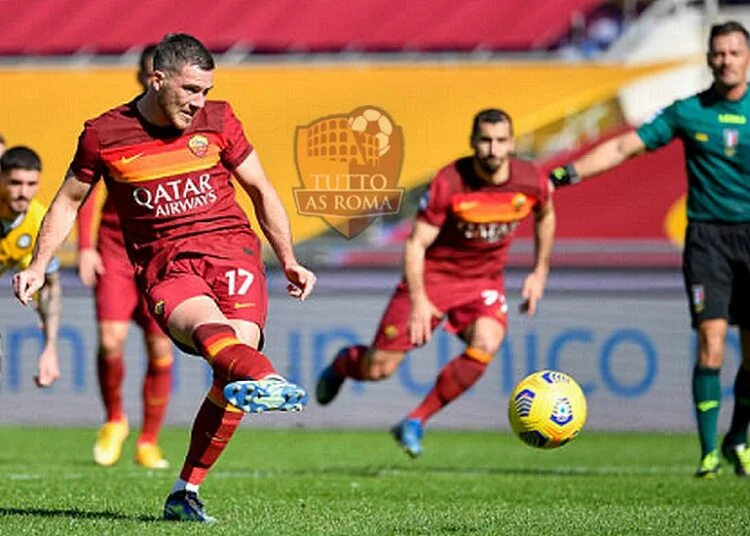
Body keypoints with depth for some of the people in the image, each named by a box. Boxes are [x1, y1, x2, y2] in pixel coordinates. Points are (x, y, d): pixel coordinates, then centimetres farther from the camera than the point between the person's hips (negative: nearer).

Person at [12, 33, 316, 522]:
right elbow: (69, 201, 20)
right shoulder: (104, 135, 6)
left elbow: (262, 191, 19)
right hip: (165, 268, -2)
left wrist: (289, 261, 14)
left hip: (231, 248, 2)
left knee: (240, 341, -23)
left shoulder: (217, 120, 10)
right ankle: (265, 379, -72)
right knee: (208, 326, -34)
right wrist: (38, 266, 11)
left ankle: (186, 492, -13)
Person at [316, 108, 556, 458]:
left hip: (484, 281, 3)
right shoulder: (449, 182, -22)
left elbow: (545, 215, 13)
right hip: (434, 275, -3)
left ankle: (416, 422, -12)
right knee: (377, 370, -5)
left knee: (486, 345, -29)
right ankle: (344, 363, 36)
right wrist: (418, 299, -24)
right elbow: (416, 243, -17)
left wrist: (540, 273, 11)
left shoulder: (531, 182, -12)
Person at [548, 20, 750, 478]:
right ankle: (709, 452, -8)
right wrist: (567, 174, -5)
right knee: (712, 342, -13)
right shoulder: (689, 112, 4)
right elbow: (625, 147, 3)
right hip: (707, 234, -1)